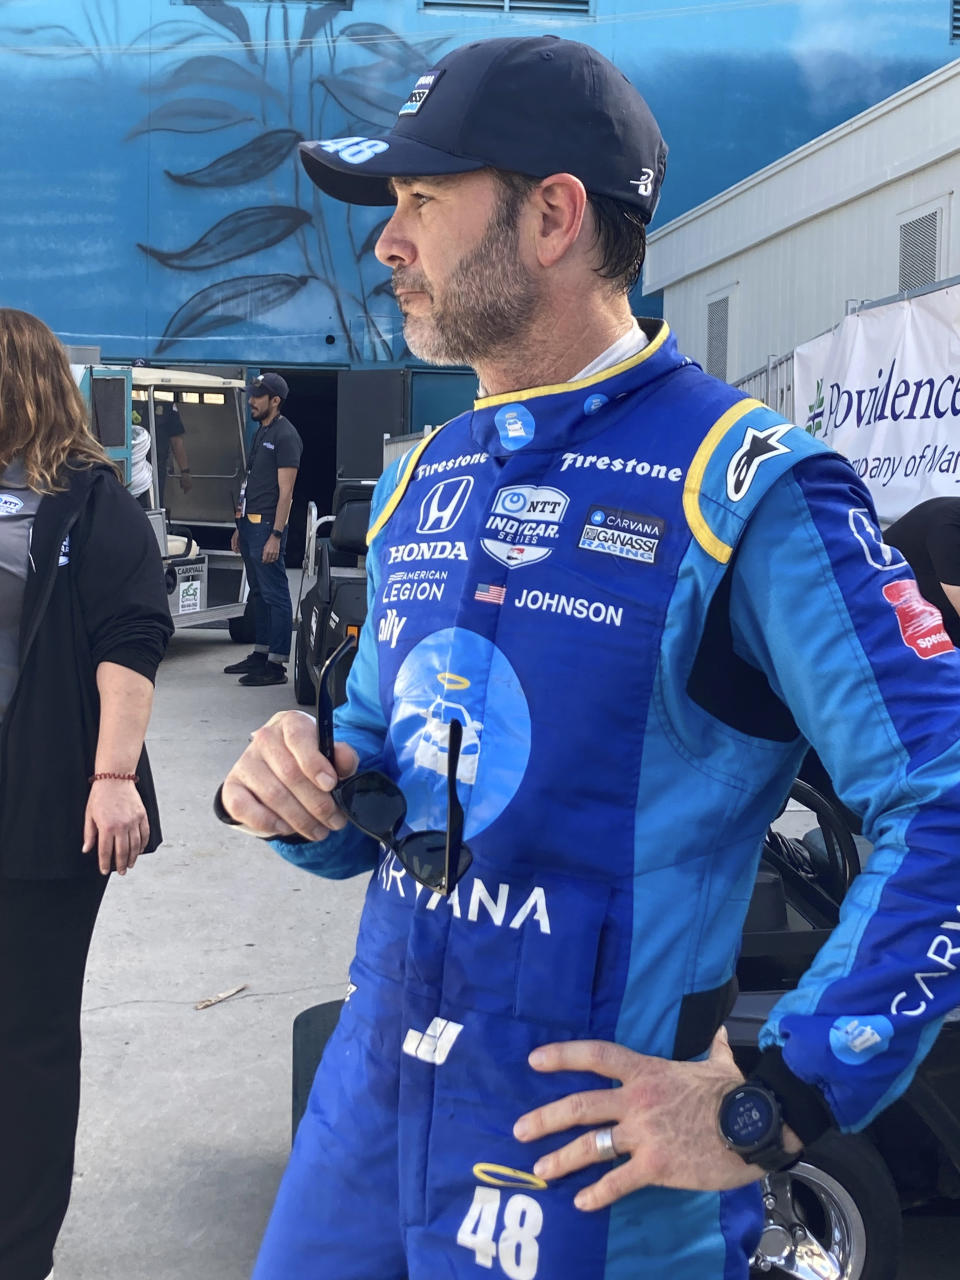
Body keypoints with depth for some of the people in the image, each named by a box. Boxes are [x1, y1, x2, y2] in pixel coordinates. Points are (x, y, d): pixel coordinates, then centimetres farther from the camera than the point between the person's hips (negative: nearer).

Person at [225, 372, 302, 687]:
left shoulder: (285, 436, -11)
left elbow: (285, 491, -17)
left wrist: (275, 535, -22)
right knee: (260, 593, 16)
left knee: (275, 595, -7)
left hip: (267, 526, -10)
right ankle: (260, 654, 24)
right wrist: (239, 528, 20)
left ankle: (276, 665, -6)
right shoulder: (261, 432, 19)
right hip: (249, 523, 10)